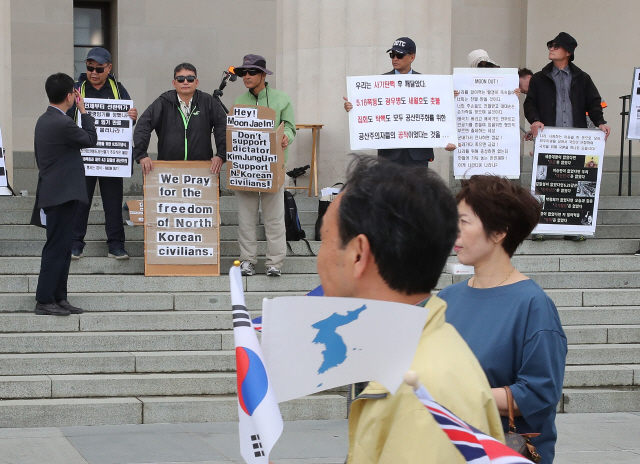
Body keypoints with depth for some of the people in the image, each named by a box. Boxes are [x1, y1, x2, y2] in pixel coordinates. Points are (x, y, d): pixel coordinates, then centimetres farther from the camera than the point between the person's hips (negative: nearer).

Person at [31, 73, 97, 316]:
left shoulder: (44, 120, 11)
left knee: (61, 247, 13)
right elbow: (91, 139, -5)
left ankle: (58, 298, 16)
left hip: (52, 192, 10)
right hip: (61, 194, -10)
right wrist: (83, 110, 2)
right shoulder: (63, 123, -19)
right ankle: (44, 301, -3)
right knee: (56, 248, -6)